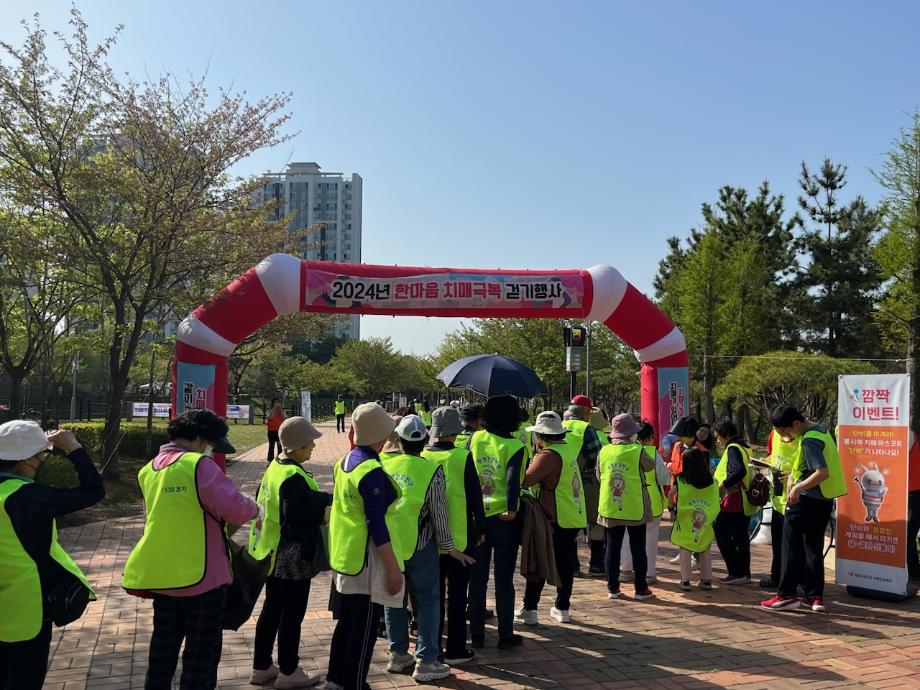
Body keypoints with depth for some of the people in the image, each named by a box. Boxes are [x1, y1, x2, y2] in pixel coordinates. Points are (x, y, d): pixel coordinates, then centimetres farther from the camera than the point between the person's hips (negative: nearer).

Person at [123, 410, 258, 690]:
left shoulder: (148, 470, 9)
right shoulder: (199, 465, -16)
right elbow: (235, 509, -20)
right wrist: (253, 508, 0)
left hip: (160, 575, 7)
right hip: (200, 576, -7)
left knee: (163, 649, 18)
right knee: (202, 652, 5)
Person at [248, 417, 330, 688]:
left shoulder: (275, 466, 5)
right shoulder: (294, 477, -24)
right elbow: (295, 519, -26)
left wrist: (325, 499, 7)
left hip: (272, 553, 9)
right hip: (293, 556, -9)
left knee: (272, 607, 19)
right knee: (293, 613, 5)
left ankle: (261, 668, 30)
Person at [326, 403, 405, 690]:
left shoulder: (346, 461, 5)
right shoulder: (373, 472, -23)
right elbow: (377, 527, -23)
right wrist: (393, 569, -18)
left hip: (344, 558, 9)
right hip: (366, 563, -9)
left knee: (346, 623, 21)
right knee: (364, 631, 2)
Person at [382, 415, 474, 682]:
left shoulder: (385, 466, -2)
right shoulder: (432, 470, -13)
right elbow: (438, 513, -10)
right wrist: (449, 547, 0)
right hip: (419, 547, -4)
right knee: (427, 601, 6)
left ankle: (398, 654, 25)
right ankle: (425, 662, 6)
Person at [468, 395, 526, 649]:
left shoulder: (475, 439, 2)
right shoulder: (514, 445, -10)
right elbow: (513, 479, -23)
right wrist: (512, 509, -26)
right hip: (503, 518, -3)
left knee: (477, 577, 12)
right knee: (504, 579, 6)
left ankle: (476, 633, 18)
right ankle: (506, 635, 12)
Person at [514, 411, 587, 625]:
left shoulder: (549, 454, -17)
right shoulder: (568, 448, 8)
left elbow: (526, 479, -26)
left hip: (554, 519, -8)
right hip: (575, 518, 8)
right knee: (566, 565, 14)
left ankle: (529, 610, 5)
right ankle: (562, 609, 21)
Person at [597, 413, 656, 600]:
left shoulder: (604, 451, -2)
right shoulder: (637, 451, -12)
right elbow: (650, 466, 5)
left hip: (610, 507, 3)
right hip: (635, 508, -2)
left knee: (612, 548, 9)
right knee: (638, 549, 7)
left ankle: (612, 588, 12)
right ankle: (641, 589, 11)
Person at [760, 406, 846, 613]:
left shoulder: (809, 441, -20)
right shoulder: (819, 429, 10)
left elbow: (822, 473, -29)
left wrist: (798, 487, -22)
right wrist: (793, 477, 8)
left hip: (806, 500, -9)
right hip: (824, 500, 9)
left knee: (791, 545, 1)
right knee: (814, 547, 13)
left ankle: (786, 595, 3)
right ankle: (815, 597, 15)